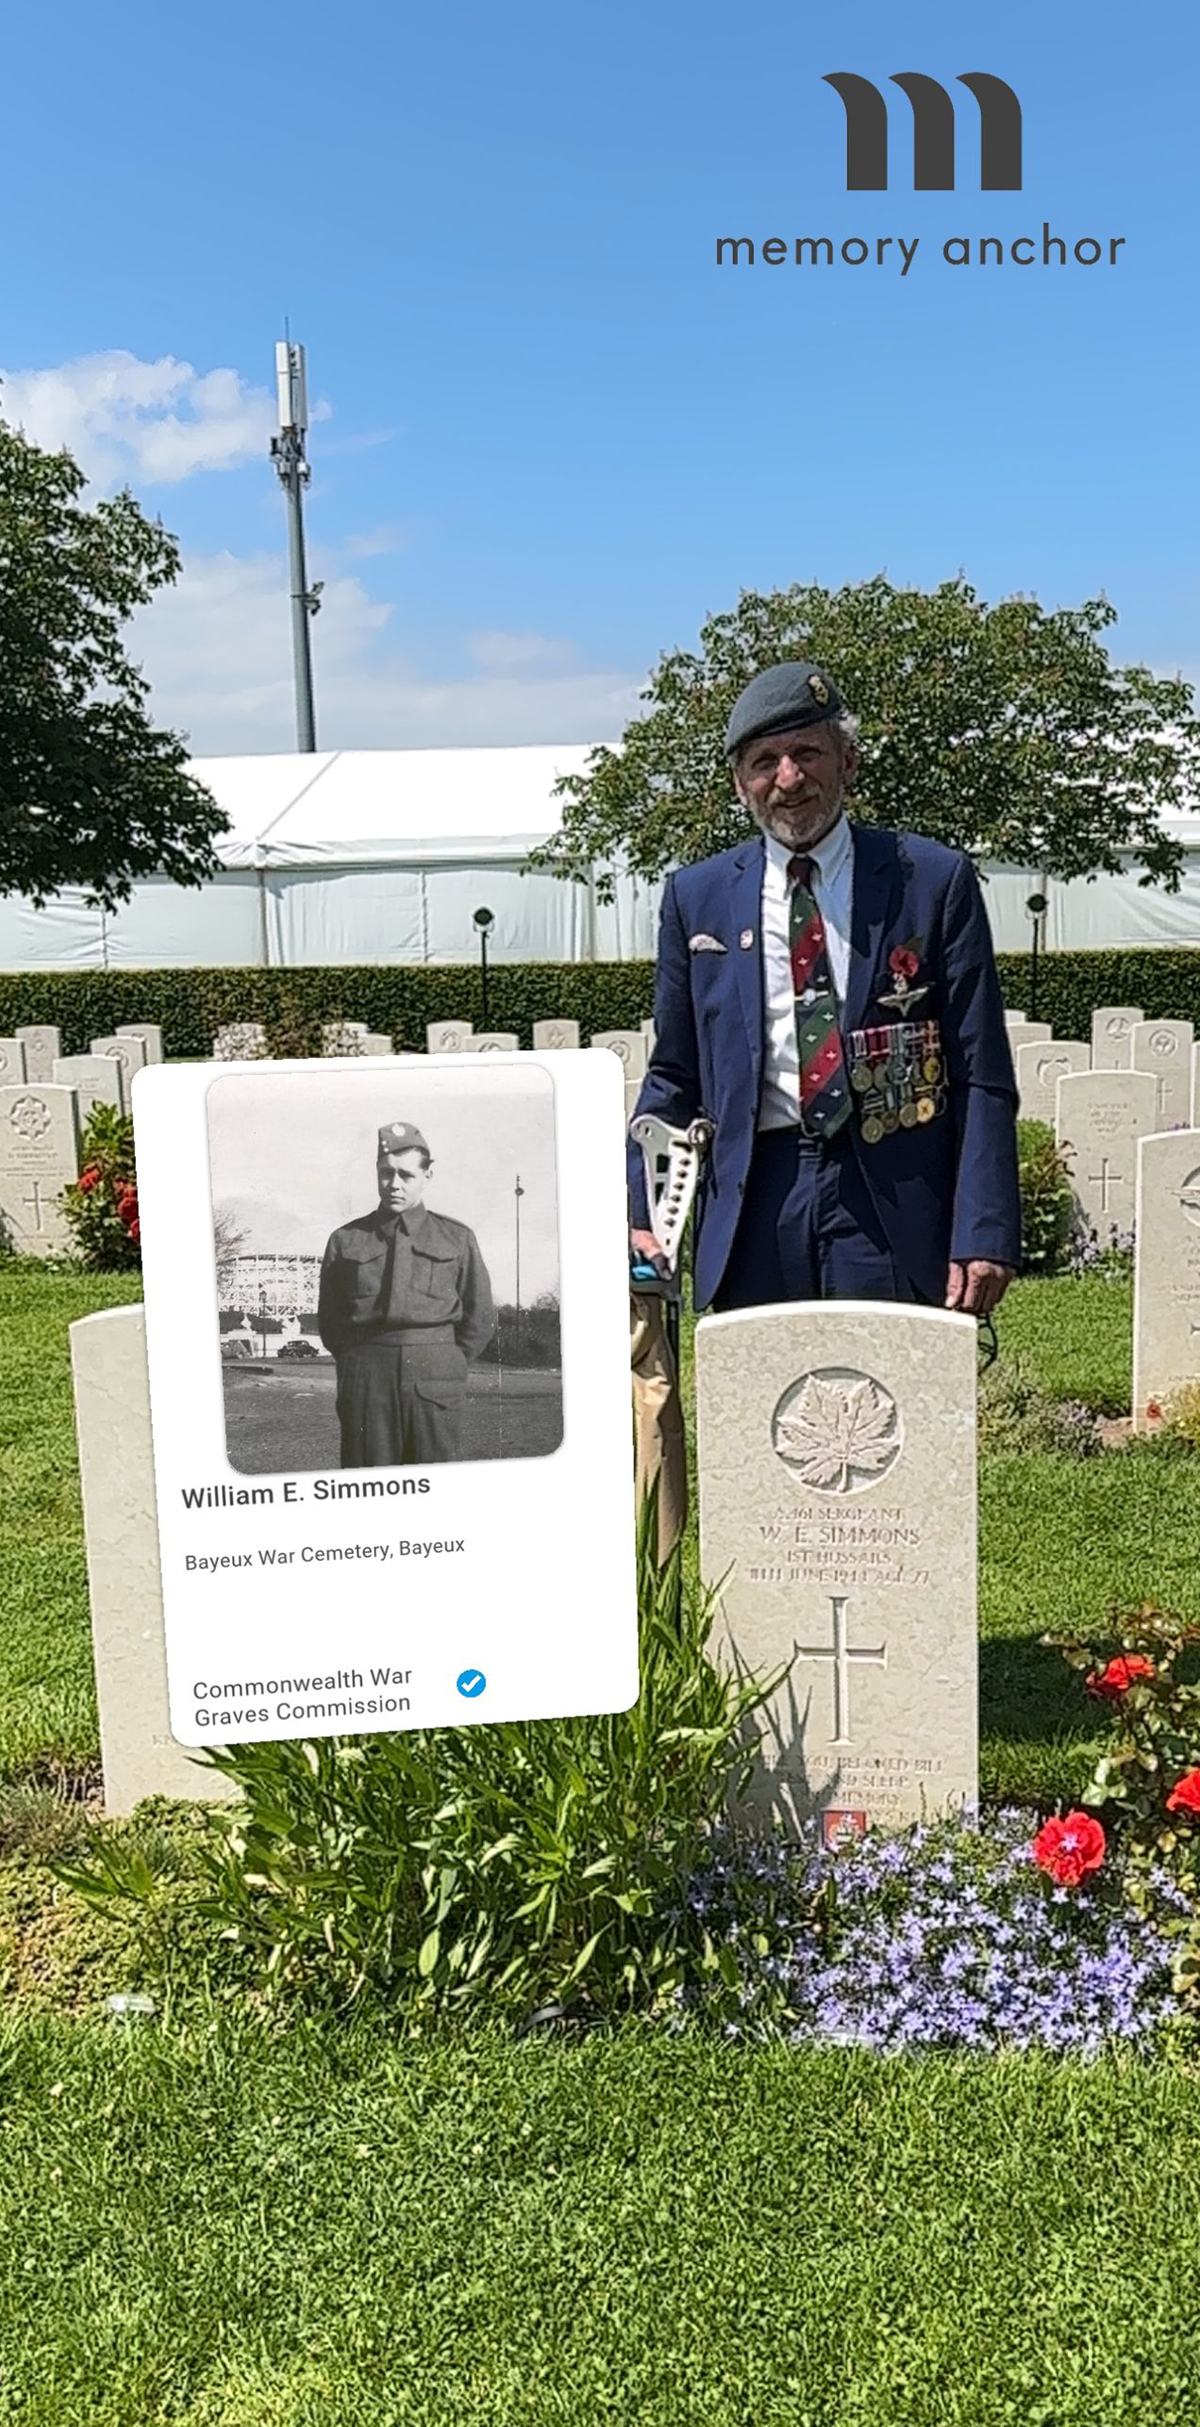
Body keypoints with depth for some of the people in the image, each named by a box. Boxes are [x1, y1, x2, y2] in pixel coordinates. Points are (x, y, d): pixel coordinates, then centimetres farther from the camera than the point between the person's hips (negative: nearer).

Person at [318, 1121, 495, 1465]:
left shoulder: (457, 1238, 10)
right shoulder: (345, 1240, 11)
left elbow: (480, 1318, 11)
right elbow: (328, 1321, 15)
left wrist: (446, 1367, 7)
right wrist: (362, 1368, 9)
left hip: (435, 1385, 0)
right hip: (365, 1384, 0)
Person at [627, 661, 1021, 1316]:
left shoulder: (934, 881, 4)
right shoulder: (697, 896, 11)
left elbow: (981, 1078, 1)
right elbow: (673, 1078, 16)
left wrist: (983, 1235, -7)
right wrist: (641, 1216, 4)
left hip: (895, 1208, -2)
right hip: (754, 1208, 2)